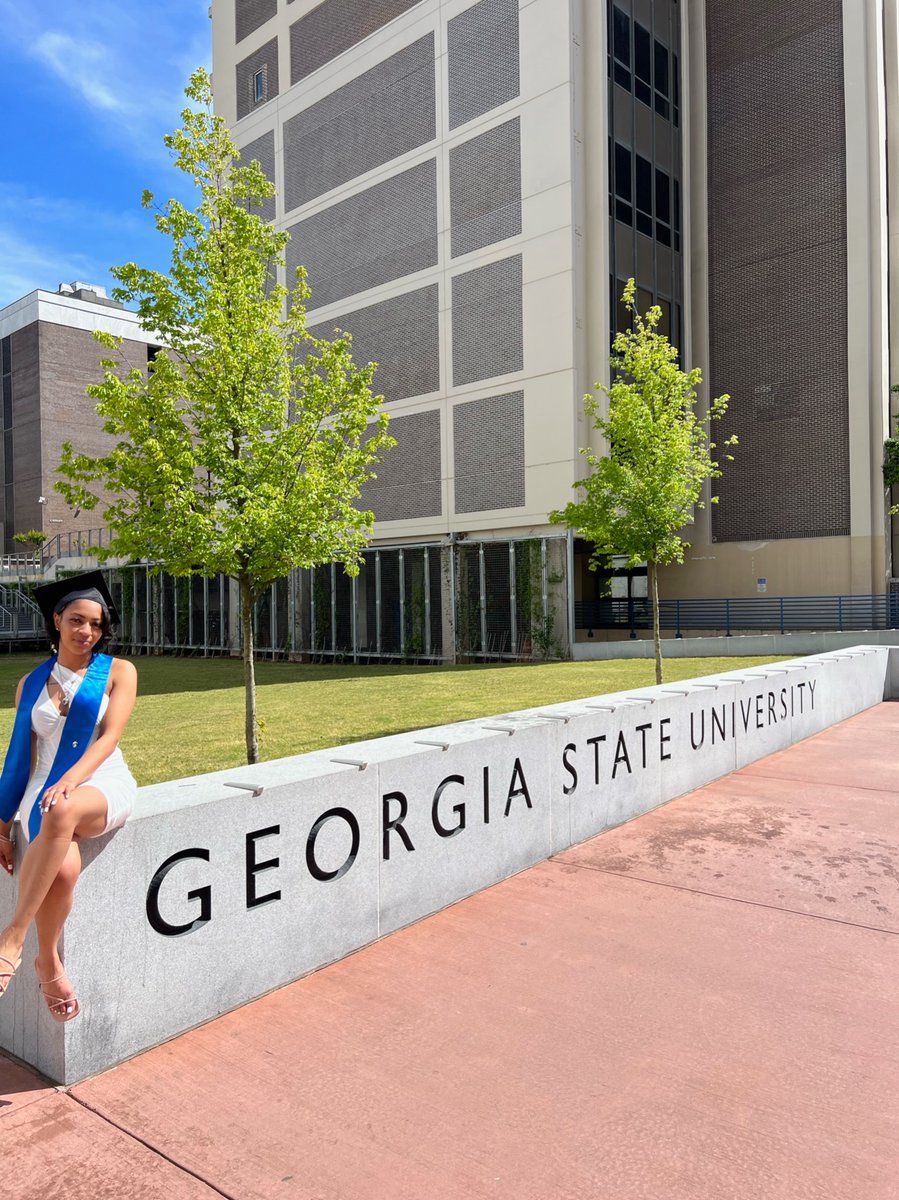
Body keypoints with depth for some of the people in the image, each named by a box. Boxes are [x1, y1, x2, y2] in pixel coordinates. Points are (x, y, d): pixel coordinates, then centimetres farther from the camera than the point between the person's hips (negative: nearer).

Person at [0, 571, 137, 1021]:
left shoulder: (118, 672, 5)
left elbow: (110, 735, -8)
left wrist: (71, 779, -25)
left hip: (104, 786, -2)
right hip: (45, 791, 2)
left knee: (62, 810, -40)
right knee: (63, 868, -32)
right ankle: (49, 964, -9)